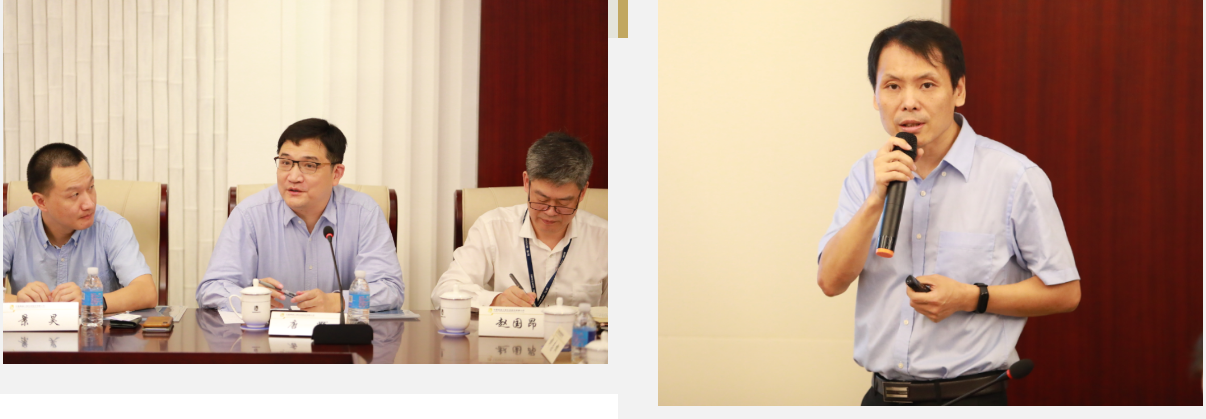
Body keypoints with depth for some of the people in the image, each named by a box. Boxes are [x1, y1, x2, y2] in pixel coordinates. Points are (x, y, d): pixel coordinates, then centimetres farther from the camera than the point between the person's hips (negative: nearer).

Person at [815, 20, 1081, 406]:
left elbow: (1064, 293, -5)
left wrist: (972, 298, -16)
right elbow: (831, 281, -6)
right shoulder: (867, 175, 5)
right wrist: (877, 199, -17)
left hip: (967, 399, -4)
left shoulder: (1014, 176, -8)